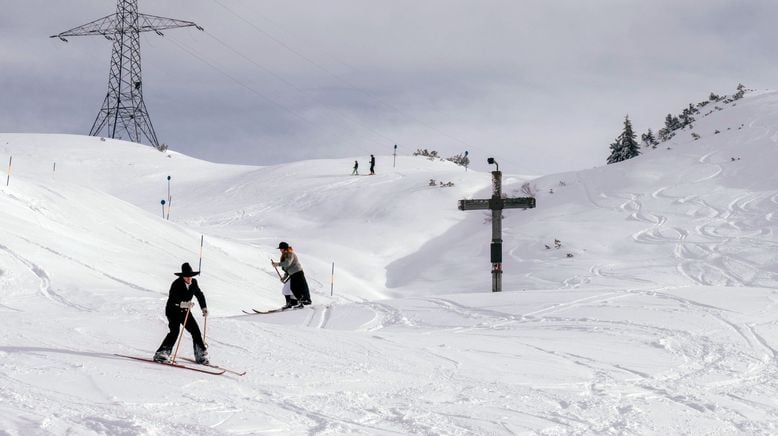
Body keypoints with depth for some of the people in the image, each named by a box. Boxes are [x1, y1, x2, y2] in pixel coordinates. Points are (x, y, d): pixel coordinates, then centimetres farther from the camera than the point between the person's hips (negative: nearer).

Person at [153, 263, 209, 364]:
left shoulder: (193, 283, -3)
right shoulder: (176, 284, -22)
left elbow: (199, 295, 16)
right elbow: (172, 301, -32)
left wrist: (204, 308, 14)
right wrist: (183, 304, -46)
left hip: (185, 311, 6)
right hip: (173, 311, -6)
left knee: (195, 330, 2)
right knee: (175, 331, -23)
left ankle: (201, 356, 14)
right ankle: (161, 354, -21)